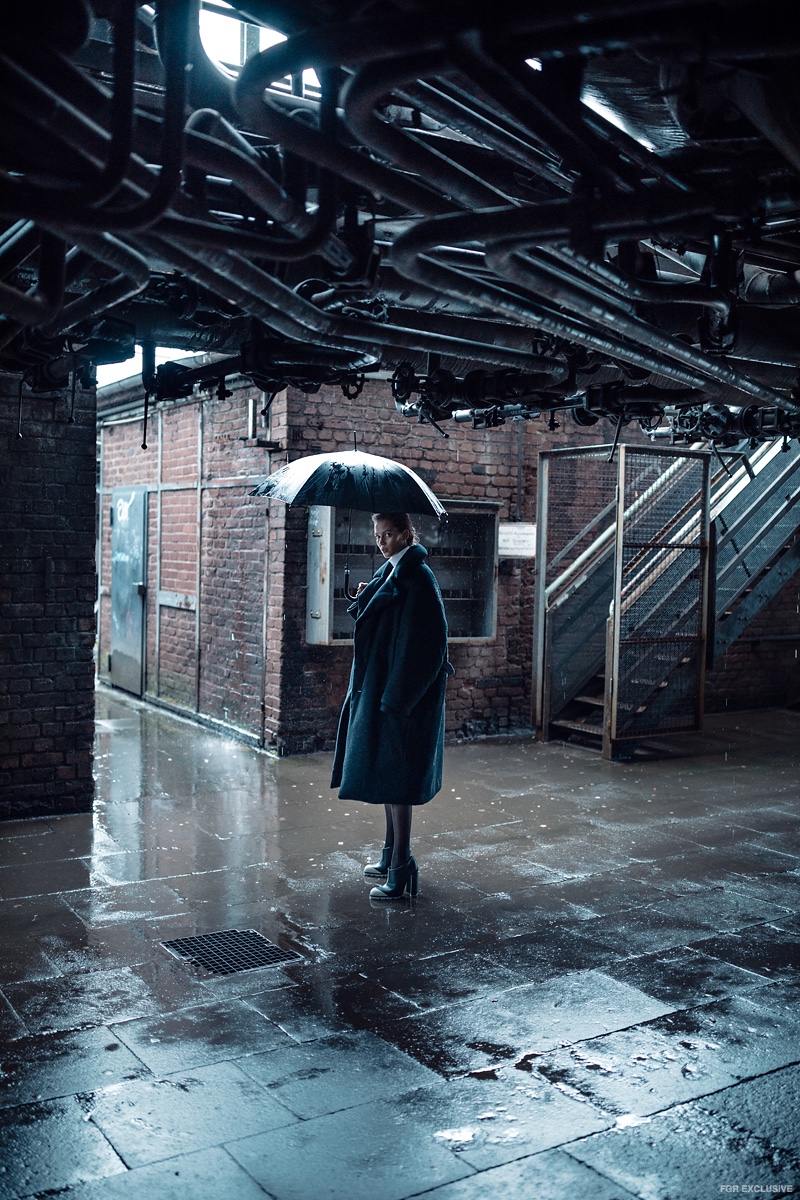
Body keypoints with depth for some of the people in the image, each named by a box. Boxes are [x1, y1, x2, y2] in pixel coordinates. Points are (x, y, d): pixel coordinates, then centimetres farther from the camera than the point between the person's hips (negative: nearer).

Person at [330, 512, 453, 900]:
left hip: (401, 693, -10)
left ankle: (401, 868, 2)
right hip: (376, 688, 10)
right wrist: (364, 599, 0)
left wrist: (396, 697, -23)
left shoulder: (417, 579, -16)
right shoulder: (389, 572, 13)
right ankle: (391, 856, 26)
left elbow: (424, 645, -22)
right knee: (384, 771, 15)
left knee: (396, 778, -5)